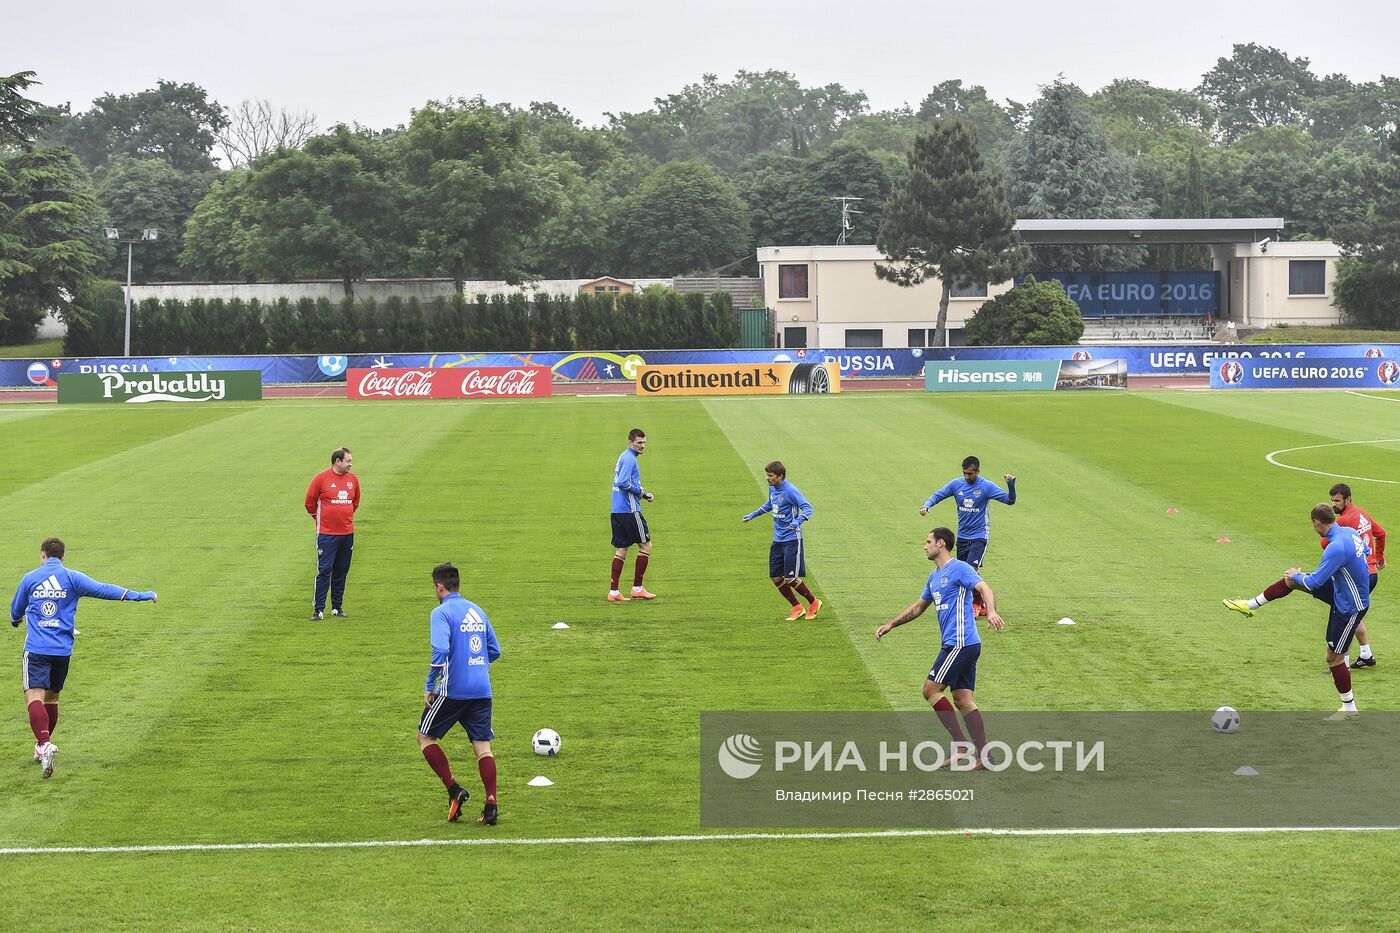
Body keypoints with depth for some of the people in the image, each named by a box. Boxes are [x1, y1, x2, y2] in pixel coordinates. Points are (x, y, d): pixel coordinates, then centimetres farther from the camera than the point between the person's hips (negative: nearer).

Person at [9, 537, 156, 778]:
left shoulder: (30, 578, 6)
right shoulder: (71, 578, 4)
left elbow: (16, 611, 21)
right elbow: (102, 590, -3)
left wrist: (16, 621, 45)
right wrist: (138, 596, 0)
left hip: (36, 649, -2)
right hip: (63, 649, 2)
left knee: (35, 697, -11)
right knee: (51, 697, 18)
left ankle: (44, 744, -33)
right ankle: (43, 746, 27)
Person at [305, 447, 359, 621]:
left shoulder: (353, 479, 7)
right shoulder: (321, 478, -9)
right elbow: (310, 502, 0)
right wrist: (321, 518, 8)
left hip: (347, 533, 5)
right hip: (326, 534, -5)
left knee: (341, 572, 10)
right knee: (324, 571, -7)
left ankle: (337, 607, 19)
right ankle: (318, 609, -5)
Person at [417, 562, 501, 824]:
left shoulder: (441, 613, -8)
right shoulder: (477, 611, 14)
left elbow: (440, 651, -21)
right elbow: (494, 651, 18)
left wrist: (429, 685, -13)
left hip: (453, 691, -6)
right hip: (482, 691, 6)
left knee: (425, 737, 11)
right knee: (483, 746, 6)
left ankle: (454, 790, 0)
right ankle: (491, 806, -3)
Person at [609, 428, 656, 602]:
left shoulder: (624, 457, 17)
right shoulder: (629, 459, -13)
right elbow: (623, 483, -25)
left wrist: (644, 494, 14)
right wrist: (640, 491, -10)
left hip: (617, 511, 9)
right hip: (629, 510, -9)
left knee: (621, 550, 9)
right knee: (646, 545, 2)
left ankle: (613, 591, 6)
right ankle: (637, 589, 5)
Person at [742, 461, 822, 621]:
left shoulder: (790, 491, -18)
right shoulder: (772, 489, 7)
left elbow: (807, 507, -24)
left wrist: (798, 521, -41)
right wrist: (753, 515, 31)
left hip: (792, 540, -8)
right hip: (777, 540, 8)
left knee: (790, 578, -9)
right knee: (775, 577, 5)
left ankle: (813, 603, 14)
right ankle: (797, 608, 19)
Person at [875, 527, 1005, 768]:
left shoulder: (959, 568, -8)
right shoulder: (934, 577, 20)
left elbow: (984, 589, -23)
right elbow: (918, 607, 31)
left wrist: (991, 612, -41)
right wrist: (890, 625, 29)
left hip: (961, 643, -9)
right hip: (955, 645, 9)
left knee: (931, 690, -7)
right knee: (963, 700, 4)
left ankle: (961, 744, -5)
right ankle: (983, 756, 0)